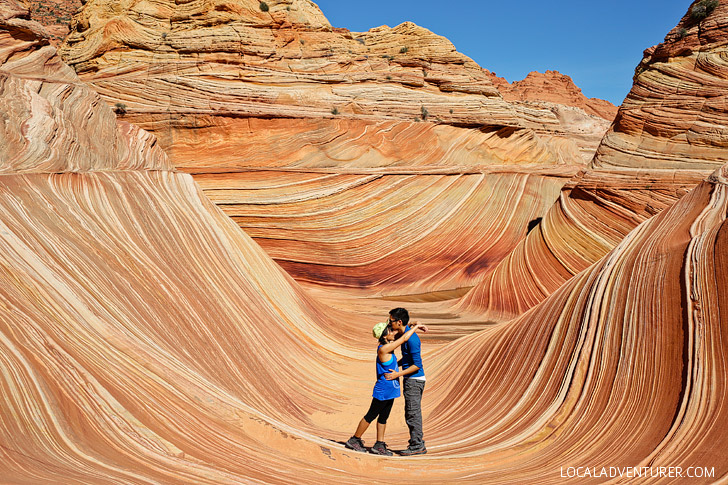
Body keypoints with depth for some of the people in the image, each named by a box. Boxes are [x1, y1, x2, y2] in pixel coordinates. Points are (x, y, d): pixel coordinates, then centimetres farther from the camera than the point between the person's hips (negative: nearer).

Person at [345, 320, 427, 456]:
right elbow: (404, 338, -22)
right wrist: (416, 327, -11)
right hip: (383, 390, -9)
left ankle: (379, 445, 19)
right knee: (371, 416, 3)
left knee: (383, 417, 12)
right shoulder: (383, 349, -23)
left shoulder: (387, 346, 3)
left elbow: (400, 337, 21)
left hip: (390, 390, 9)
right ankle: (354, 440, 15)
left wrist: (411, 326, 7)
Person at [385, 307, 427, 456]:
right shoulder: (404, 335, 10)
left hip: (414, 380, -10)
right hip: (410, 380, 10)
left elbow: (417, 365, -22)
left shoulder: (411, 339, -21)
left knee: (412, 413, -3)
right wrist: (394, 366, 15)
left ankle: (417, 446, 4)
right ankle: (418, 438, 24)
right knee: (412, 413, 15)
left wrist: (398, 374, -19)